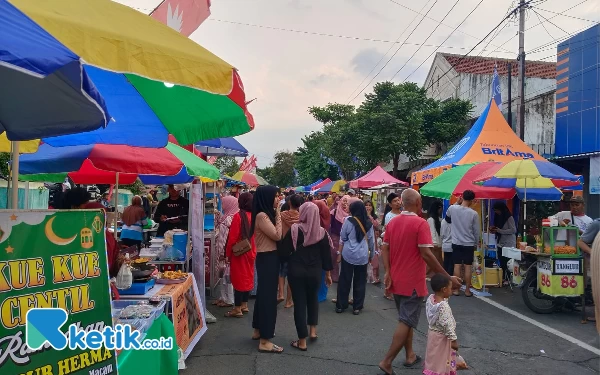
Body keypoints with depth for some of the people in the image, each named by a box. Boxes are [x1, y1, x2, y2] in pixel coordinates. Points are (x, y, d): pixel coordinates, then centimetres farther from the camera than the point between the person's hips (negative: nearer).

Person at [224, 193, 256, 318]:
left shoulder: (239, 216, -17)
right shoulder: (254, 216, 1)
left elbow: (232, 237, -17)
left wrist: (228, 253, -7)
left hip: (239, 253, -7)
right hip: (250, 252, 7)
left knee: (238, 278, 0)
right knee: (247, 277, 15)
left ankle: (237, 309, 6)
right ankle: (244, 305, 26)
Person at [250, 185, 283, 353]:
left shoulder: (267, 214, 12)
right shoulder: (262, 216, -19)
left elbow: (276, 236, 7)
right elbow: (277, 235, -21)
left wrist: (276, 214, -1)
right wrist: (278, 214, -15)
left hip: (269, 257, 10)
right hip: (267, 259, -10)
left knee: (264, 293, 19)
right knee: (268, 296, -6)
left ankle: (259, 330, 33)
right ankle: (264, 341, 1)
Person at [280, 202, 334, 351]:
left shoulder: (294, 229, -11)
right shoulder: (322, 232, -3)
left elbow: (285, 250, -10)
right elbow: (326, 255, 2)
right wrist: (328, 273, 12)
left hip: (296, 271, -2)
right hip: (314, 272, 3)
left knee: (299, 302, 6)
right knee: (313, 299, 26)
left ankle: (302, 341, 11)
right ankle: (313, 330, 27)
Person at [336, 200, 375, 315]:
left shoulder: (349, 221, -5)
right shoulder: (368, 223, 2)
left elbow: (342, 239, -1)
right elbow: (371, 241, 9)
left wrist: (339, 253, 7)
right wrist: (371, 254, 20)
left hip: (348, 255, -2)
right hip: (363, 256, 2)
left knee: (344, 280, 7)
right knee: (360, 281, 10)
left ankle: (341, 305, 14)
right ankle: (357, 307, 15)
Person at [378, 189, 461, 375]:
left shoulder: (392, 222, 6)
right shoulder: (420, 223, -16)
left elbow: (384, 249, 2)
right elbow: (426, 254, -22)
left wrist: (388, 272, -3)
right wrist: (447, 277, -18)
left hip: (396, 281, 7)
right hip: (413, 282, -7)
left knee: (406, 320, 20)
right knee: (406, 322, 0)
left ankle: (410, 356, 29)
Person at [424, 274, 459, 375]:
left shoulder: (430, 298, -6)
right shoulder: (444, 306, -30)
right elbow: (447, 325, -29)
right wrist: (454, 340, -21)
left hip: (432, 333, 8)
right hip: (441, 337, -8)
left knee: (434, 359, 22)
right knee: (441, 360, 7)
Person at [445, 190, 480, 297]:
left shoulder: (452, 208, -7)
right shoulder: (474, 213, -12)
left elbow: (447, 218, 17)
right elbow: (477, 231, -4)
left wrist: (457, 203, 21)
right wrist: (476, 243, 13)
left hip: (456, 243, 2)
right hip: (469, 244, -2)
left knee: (457, 265, 7)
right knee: (467, 267, 5)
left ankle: (456, 289, 11)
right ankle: (467, 290, 12)